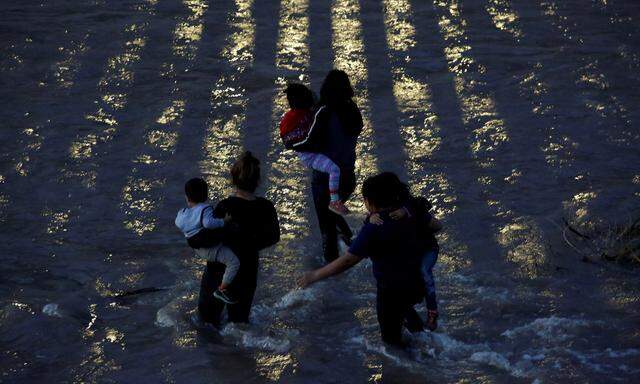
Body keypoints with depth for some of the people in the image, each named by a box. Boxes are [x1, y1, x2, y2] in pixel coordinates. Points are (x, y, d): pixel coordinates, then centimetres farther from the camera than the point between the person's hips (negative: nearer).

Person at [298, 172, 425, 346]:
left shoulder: (374, 229, -28)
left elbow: (347, 261, -30)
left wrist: (314, 276, -21)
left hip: (392, 291, -7)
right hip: (418, 285, 7)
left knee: (391, 339, 16)